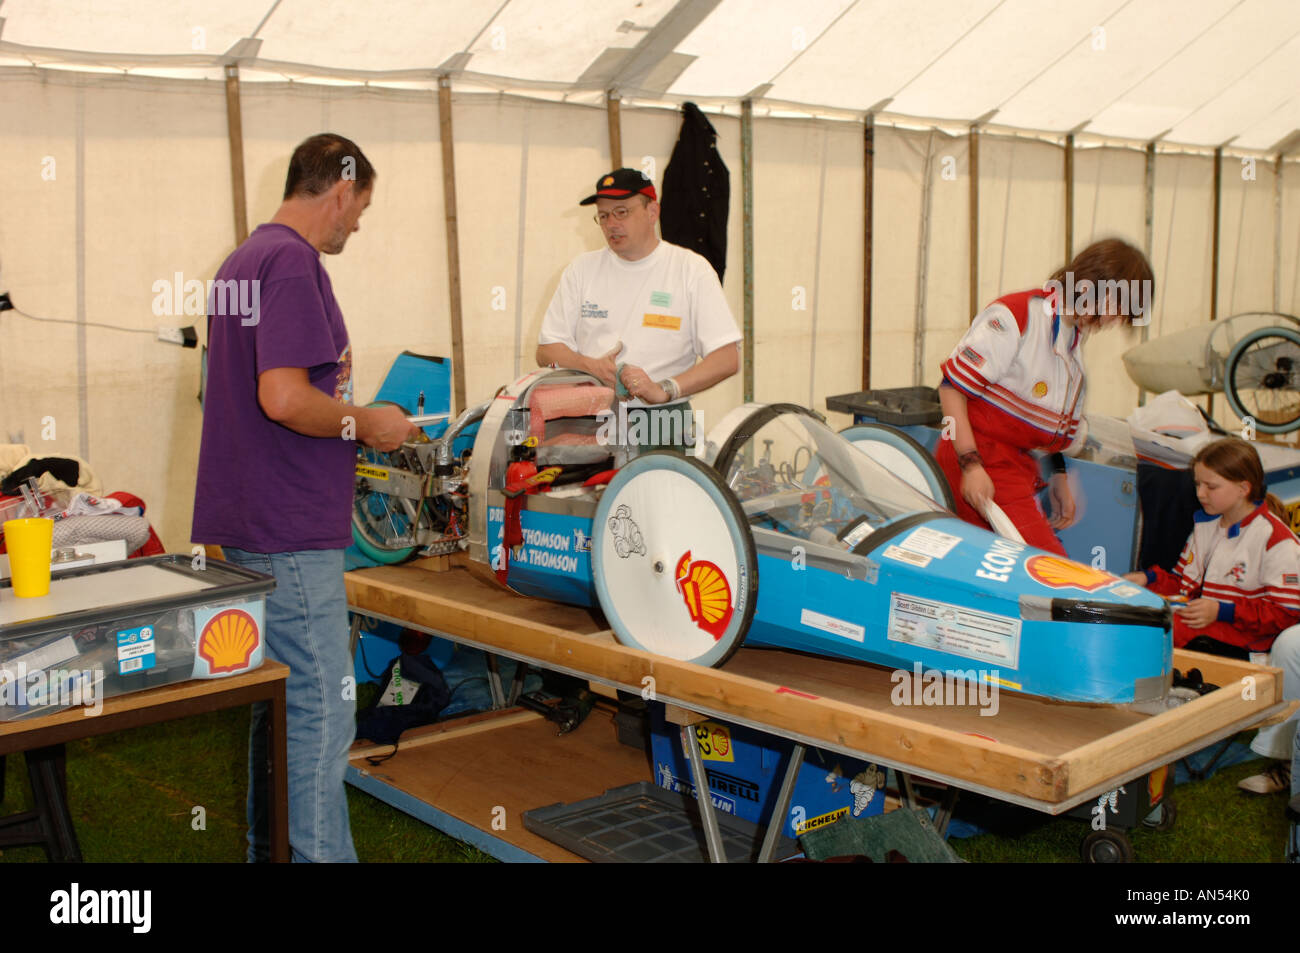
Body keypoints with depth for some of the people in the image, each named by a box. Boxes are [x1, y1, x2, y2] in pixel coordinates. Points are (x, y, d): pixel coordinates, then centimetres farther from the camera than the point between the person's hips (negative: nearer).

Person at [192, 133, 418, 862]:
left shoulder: (243, 259, 16)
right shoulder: (293, 262, -16)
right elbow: (284, 398, -25)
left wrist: (331, 385, 18)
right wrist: (364, 423, -11)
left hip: (242, 526, 11)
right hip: (291, 534, -10)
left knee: (262, 706, 18)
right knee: (322, 713, -4)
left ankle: (256, 845, 29)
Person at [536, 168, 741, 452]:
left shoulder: (692, 269, 5)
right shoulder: (581, 269, 15)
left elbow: (727, 359, -2)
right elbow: (546, 350, 13)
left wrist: (664, 389, -15)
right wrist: (591, 366, -7)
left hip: (661, 424, -2)